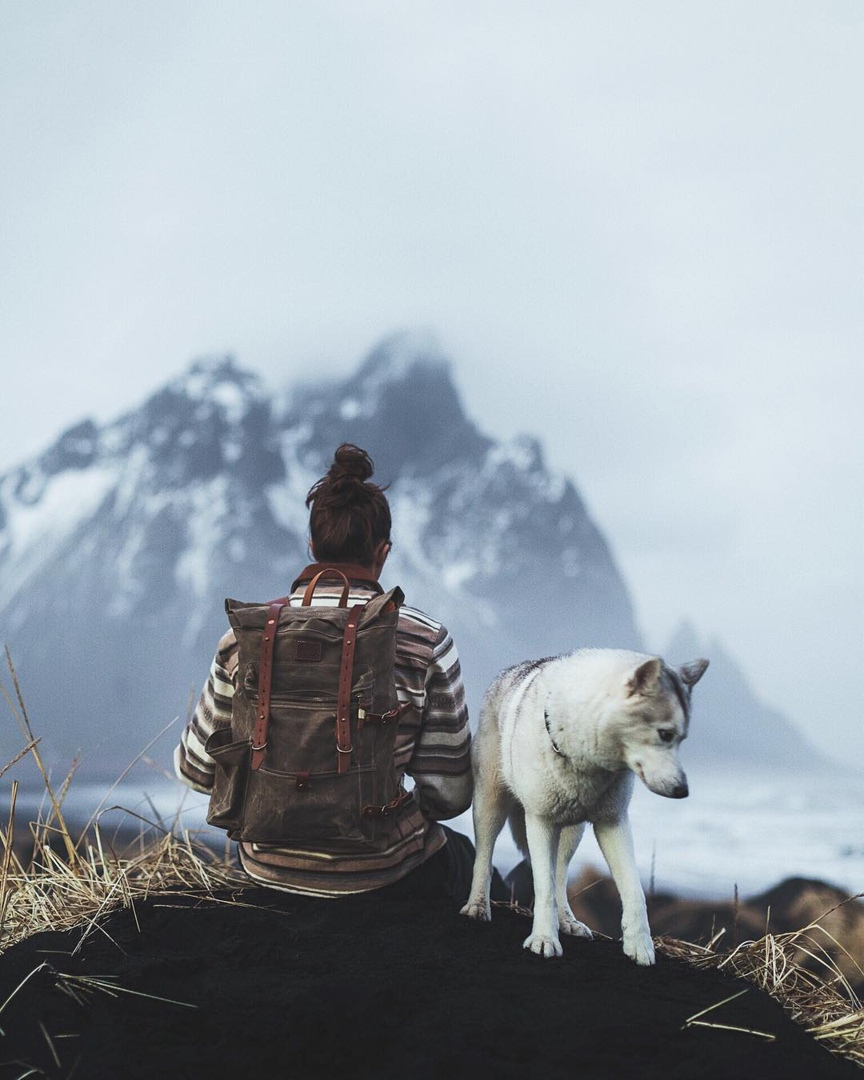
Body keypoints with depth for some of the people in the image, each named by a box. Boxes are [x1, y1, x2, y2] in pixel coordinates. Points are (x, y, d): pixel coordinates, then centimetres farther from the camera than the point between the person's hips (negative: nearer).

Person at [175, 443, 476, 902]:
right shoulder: (426, 640, -14)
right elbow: (449, 793, -10)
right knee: (462, 855, 34)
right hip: (381, 872, -3)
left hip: (268, 868, 4)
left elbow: (196, 769, 0)